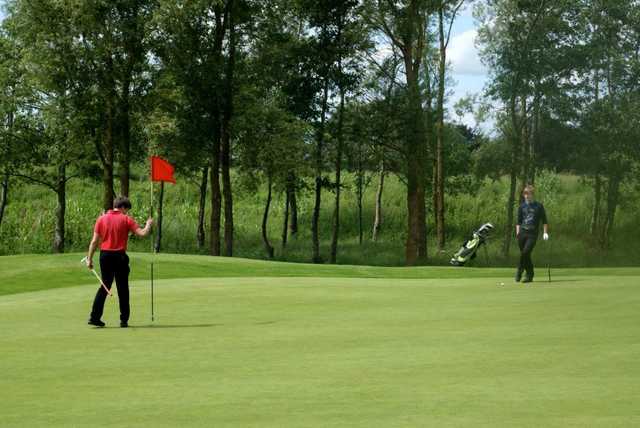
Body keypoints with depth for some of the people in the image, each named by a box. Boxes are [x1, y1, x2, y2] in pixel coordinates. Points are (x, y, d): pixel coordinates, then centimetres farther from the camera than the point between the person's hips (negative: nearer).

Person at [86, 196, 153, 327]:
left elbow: (94, 241, 1)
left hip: (105, 255, 3)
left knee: (105, 286, 14)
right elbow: (142, 233, -9)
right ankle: (124, 319, 7)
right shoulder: (126, 219, -4)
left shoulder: (101, 219, 4)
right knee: (123, 288, 7)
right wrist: (148, 224, 11)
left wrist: (89, 258, 4)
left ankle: (94, 316, 5)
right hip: (119, 256, -3)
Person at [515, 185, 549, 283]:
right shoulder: (522, 207, 13)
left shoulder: (539, 206, 5)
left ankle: (520, 271, -7)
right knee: (524, 254, 3)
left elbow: (544, 221, 8)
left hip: (533, 234, -3)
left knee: (525, 252, -19)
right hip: (522, 233, 4)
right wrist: (517, 233, 6)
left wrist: (545, 232, -1)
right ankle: (530, 275, 14)